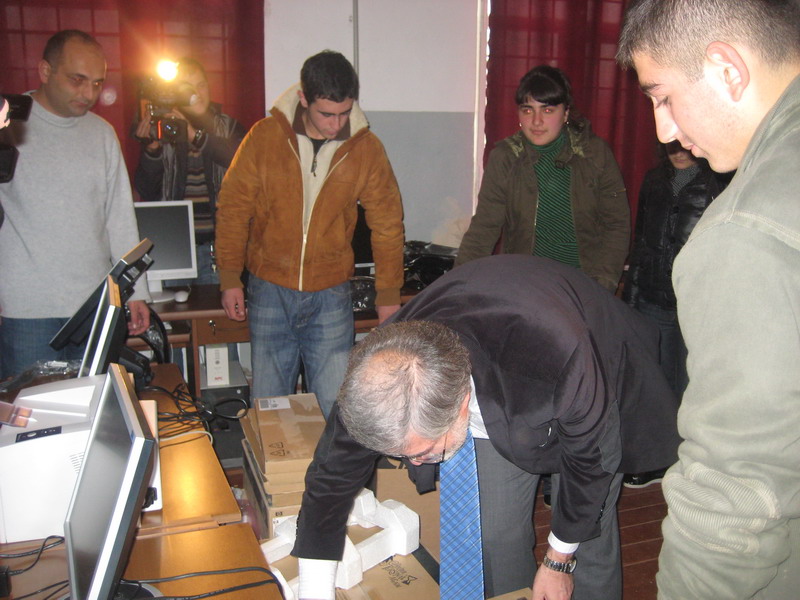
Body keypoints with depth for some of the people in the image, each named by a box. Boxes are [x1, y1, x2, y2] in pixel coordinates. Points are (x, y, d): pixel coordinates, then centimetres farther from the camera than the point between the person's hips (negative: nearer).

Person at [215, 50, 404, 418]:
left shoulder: (366, 147, -3)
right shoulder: (264, 137, -5)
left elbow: (387, 223, 6)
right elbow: (233, 209, 2)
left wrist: (388, 293, 5)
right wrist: (230, 278, 0)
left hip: (331, 295, 0)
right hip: (269, 290, 0)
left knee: (335, 408, 2)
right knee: (267, 406, 10)